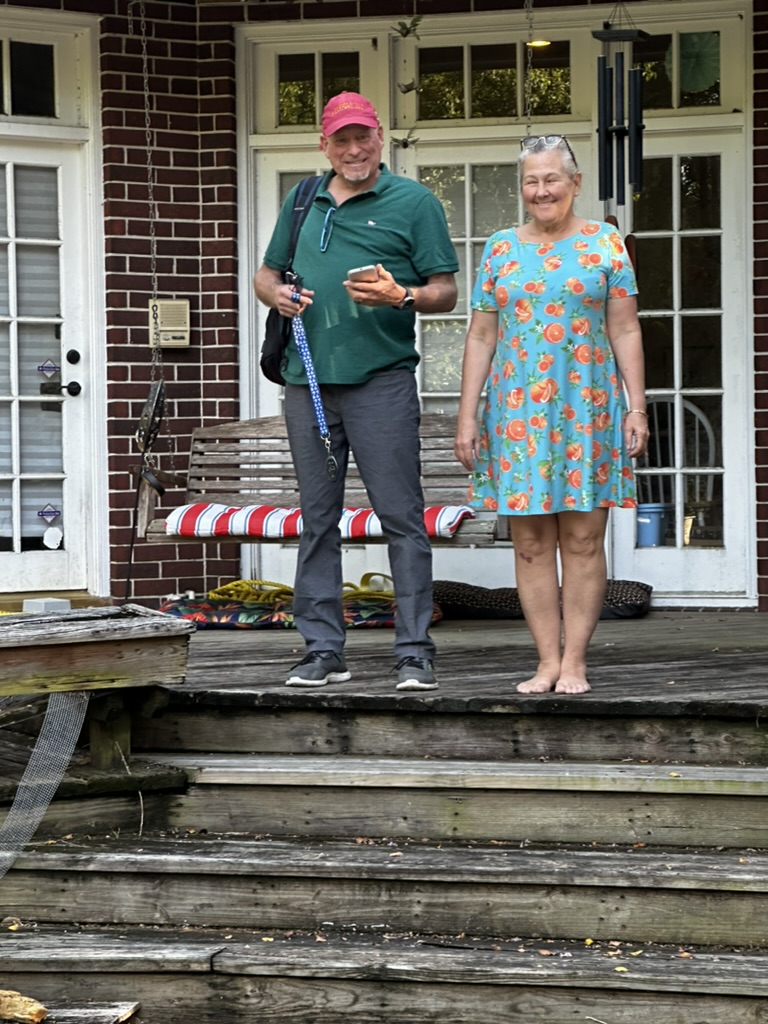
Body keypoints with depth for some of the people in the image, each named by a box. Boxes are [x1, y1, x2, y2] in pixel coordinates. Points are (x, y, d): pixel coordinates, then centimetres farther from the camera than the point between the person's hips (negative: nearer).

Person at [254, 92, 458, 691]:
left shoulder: (413, 202, 4)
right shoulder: (302, 202, 18)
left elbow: (445, 292, 1)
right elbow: (266, 274, 25)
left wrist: (402, 296, -19)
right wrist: (277, 294, 2)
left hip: (382, 380, -5)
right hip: (309, 381, 5)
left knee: (401, 517, -6)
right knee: (318, 519, 7)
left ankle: (416, 653, -5)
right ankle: (323, 651, 12)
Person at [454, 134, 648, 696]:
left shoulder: (606, 244, 4)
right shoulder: (500, 249, 10)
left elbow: (626, 332, 3)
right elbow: (480, 338, 10)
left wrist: (637, 407, -3)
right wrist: (468, 414, 5)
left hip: (588, 411, -2)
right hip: (517, 412, 2)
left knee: (583, 539, -2)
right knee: (531, 542, 2)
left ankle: (575, 662, 4)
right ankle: (548, 660, 7)